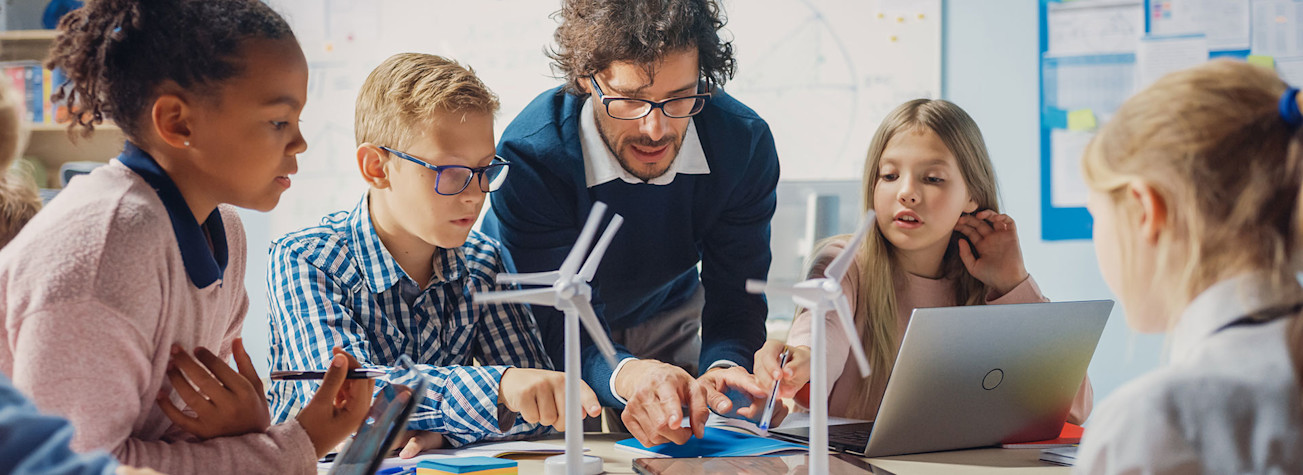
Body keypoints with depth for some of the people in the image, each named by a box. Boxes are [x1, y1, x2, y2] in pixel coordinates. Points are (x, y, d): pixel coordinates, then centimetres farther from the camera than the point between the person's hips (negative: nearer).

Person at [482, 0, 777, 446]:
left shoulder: (745, 142, -25)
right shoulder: (529, 154, -36)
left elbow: (734, 298, -21)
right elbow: (556, 323, -36)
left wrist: (723, 368, -45)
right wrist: (625, 375, -59)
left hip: (665, 317, 3)